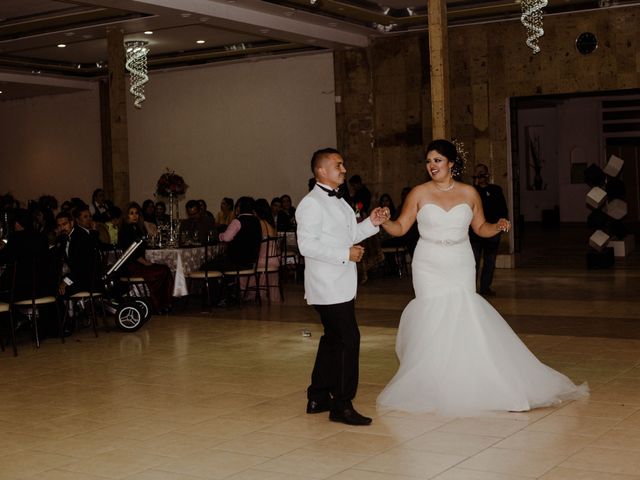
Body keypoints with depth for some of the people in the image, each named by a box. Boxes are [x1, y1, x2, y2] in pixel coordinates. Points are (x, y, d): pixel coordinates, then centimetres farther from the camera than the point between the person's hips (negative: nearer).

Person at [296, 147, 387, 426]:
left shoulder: (337, 201, 17)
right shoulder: (311, 204, -14)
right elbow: (307, 245, -21)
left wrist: (371, 224, 8)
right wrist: (346, 254, -20)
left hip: (341, 285, 10)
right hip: (327, 286, -10)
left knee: (333, 339, 16)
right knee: (348, 340, -11)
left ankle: (318, 398, 26)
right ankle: (342, 406, -4)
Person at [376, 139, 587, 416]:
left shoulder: (469, 193, 3)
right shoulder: (419, 194, -1)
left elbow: (480, 227, 11)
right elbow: (401, 227, -1)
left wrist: (497, 227, -8)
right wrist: (384, 222, -20)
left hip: (460, 268, 1)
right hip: (429, 268, -1)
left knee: (464, 319, -4)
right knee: (433, 322, -2)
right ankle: (436, 389, 11)